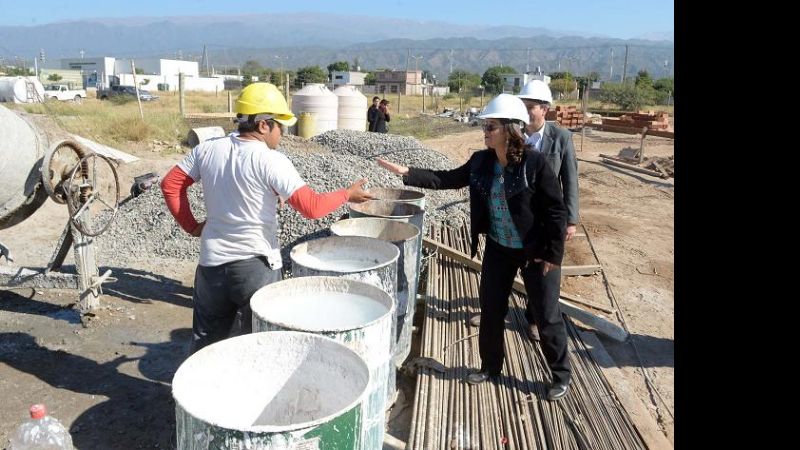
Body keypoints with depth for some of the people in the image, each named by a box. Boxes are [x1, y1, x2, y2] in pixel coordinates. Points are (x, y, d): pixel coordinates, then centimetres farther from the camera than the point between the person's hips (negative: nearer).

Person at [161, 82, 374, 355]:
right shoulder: (271, 161, -17)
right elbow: (311, 207, -20)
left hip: (212, 263, 5)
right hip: (257, 266, -5)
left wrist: (191, 226, 11)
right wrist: (347, 194, -6)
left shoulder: (208, 149, 0)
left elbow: (170, 184, 7)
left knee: (204, 342, 21)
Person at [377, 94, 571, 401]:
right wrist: (407, 173, -5)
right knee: (491, 308, 15)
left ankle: (561, 375, 28)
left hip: (533, 250, -5)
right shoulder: (481, 162, -5)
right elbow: (448, 179, 4)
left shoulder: (535, 163, -21)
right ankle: (490, 365, 36)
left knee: (546, 313, 7)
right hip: (497, 248, 5)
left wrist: (553, 254, -15)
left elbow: (556, 210, -17)